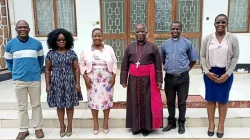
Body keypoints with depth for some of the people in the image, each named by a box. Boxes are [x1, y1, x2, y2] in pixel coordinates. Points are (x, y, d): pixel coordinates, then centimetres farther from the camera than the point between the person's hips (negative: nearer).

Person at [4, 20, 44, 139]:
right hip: (18, 80, 1)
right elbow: (9, 62, 12)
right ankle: (23, 130, 23)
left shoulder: (37, 43, -1)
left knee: (36, 105, 9)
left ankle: (38, 128, 22)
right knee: (22, 106, 10)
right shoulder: (10, 45, 0)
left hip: (35, 79, 0)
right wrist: (15, 72, 9)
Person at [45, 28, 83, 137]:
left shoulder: (72, 53, 0)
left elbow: (76, 69, 0)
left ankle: (69, 126, 24)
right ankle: (62, 126, 26)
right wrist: (47, 84, -1)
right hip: (56, 83, 1)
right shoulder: (50, 54, 1)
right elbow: (47, 70, 4)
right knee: (59, 105, 9)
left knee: (70, 105, 8)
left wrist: (77, 83, -5)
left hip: (69, 83, 0)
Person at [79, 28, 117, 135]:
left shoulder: (109, 49, 1)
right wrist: (86, 78, -8)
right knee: (93, 100, 7)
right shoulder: (86, 50, 0)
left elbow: (114, 63, 2)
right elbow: (82, 65, 1)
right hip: (92, 81, 0)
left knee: (107, 99, 7)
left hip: (107, 80, 0)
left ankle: (106, 122, 24)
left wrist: (113, 77, -6)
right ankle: (95, 123, 23)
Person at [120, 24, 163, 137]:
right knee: (135, 102, 7)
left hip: (148, 80, -2)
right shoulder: (130, 47, 6)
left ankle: (147, 127, 19)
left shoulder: (153, 47, 1)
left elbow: (158, 66, 0)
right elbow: (124, 66, 6)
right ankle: (136, 126, 20)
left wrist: (159, 80, -5)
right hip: (134, 80, 2)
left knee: (147, 102, 5)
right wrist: (123, 80, -1)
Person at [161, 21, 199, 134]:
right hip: (169, 77, 3)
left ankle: (181, 124, 23)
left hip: (183, 77, -2)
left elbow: (193, 60, 5)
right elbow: (162, 60, 17)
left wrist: (185, 69, 3)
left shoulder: (187, 43, -2)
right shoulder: (165, 44, 5)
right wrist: (168, 68, 10)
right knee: (170, 102, 12)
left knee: (182, 102, 8)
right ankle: (171, 122, 28)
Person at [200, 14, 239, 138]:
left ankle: (221, 125, 23)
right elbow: (202, 56, 1)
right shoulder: (207, 38, 0)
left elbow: (235, 57, -3)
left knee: (223, 100, 8)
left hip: (225, 73, -1)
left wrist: (227, 74, -10)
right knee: (210, 99, 8)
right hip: (210, 73, 1)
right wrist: (207, 72, -8)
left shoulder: (233, 38, -3)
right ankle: (211, 124, 23)